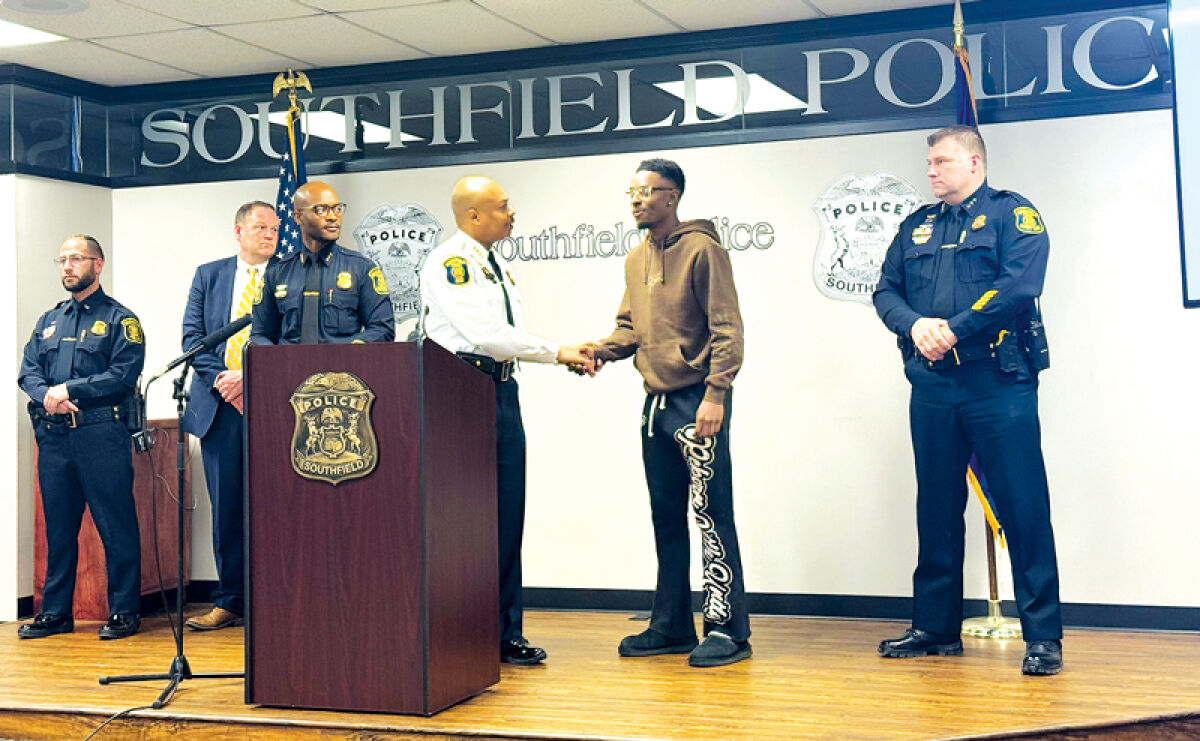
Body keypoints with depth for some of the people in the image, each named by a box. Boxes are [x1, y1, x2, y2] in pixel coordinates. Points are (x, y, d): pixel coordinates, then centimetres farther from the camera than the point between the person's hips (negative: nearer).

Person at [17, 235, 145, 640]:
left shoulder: (118, 319, 2)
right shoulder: (49, 321, 20)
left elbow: (124, 374, -10)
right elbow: (27, 371, 12)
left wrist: (69, 389, -13)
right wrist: (46, 395, -9)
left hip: (101, 434, -6)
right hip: (53, 436, 6)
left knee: (116, 525, -3)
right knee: (58, 526, 10)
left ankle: (124, 611, 4)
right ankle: (56, 612, 18)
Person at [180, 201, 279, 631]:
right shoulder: (208, 275, 14)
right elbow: (192, 335, 8)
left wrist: (249, 376, -15)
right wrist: (220, 380, -7)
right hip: (219, 404, 3)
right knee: (225, 508, 7)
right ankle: (230, 601, 15)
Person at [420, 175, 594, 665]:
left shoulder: (498, 266, 20)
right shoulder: (449, 261, -10)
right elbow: (483, 334, -20)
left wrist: (567, 356, 7)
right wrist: (556, 352, -13)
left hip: (500, 392, 9)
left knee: (507, 514, 9)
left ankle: (504, 634, 16)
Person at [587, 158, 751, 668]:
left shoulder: (701, 249, -8)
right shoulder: (636, 259, 15)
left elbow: (727, 327, -12)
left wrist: (715, 394, -19)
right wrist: (599, 351, 0)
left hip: (697, 400, -8)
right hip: (656, 401, 8)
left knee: (710, 513, -7)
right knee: (665, 516, 12)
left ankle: (727, 628, -1)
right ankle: (671, 626, 21)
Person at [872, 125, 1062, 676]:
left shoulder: (1011, 214, 1)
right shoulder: (916, 227, 19)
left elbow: (1019, 286, -13)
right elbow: (886, 291, 12)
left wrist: (954, 330, -16)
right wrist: (915, 324, -9)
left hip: (998, 385, -6)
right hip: (932, 387, 6)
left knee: (1023, 508, -5)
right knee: (936, 510, 11)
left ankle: (1043, 636, 0)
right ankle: (935, 628, 22)